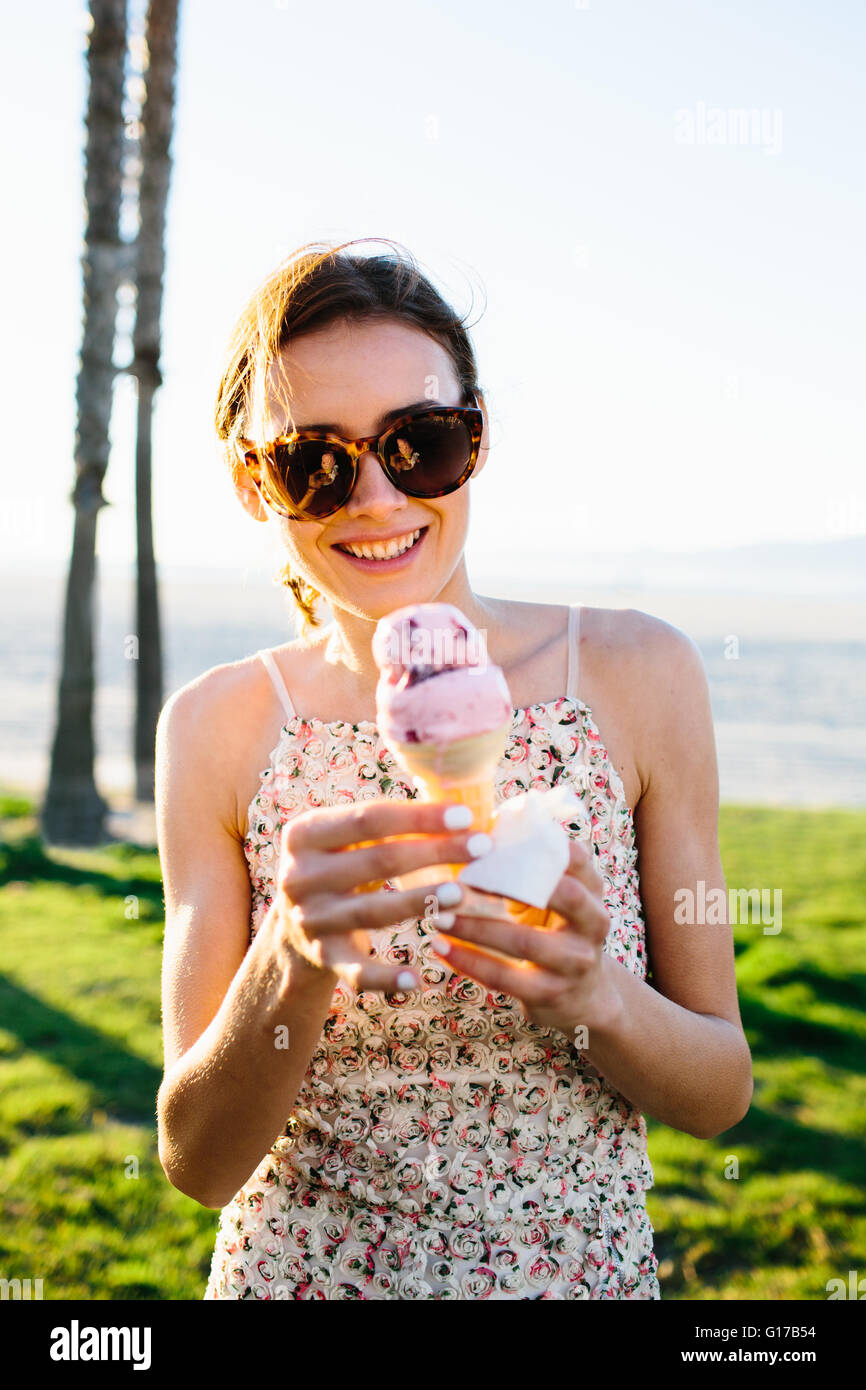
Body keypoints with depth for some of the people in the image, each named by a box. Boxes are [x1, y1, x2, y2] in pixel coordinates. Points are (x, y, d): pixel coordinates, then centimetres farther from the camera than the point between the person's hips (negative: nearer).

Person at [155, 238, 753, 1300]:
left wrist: (596, 994, -28)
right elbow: (197, 1164, -13)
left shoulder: (636, 675, -13)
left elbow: (722, 1092, -8)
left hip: (586, 1270, 1)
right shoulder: (216, 728, -13)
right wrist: (290, 968, -32)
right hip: (293, 1270, 0)